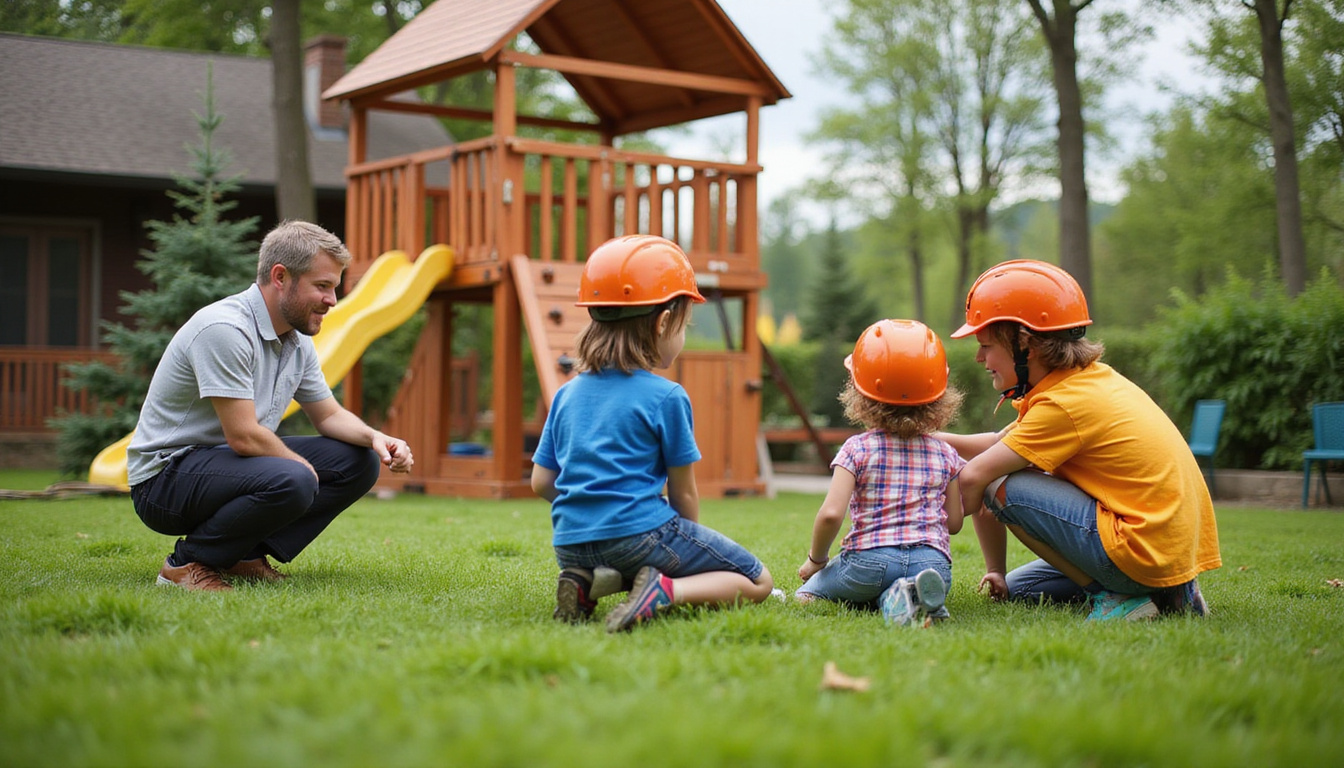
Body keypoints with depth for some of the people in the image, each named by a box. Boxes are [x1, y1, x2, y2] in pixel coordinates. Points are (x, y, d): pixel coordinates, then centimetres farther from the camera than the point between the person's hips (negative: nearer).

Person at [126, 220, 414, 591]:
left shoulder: (297, 341, 6)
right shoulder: (224, 328, -24)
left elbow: (329, 415, 15)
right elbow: (244, 436, -26)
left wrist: (375, 438, -5)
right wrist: (301, 466, -10)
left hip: (233, 461, 9)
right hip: (165, 475, -9)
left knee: (358, 463, 1)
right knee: (291, 482, -35)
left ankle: (245, 554, 0)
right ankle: (190, 561, -12)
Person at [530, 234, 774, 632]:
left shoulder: (567, 394, 10)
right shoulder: (666, 398, -7)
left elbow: (541, 482, 11)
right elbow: (684, 493, -1)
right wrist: (690, 548, 14)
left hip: (570, 545, 7)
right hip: (639, 534, -6)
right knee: (757, 581, 6)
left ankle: (585, 581, 6)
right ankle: (666, 590, -19)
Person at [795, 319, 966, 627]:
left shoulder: (857, 449, 0)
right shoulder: (945, 454, 11)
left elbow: (831, 513, -10)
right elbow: (954, 523, 14)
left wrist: (816, 559, 7)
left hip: (869, 559, -3)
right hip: (933, 561, 3)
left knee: (806, 594, 18)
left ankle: (894, 597, -12)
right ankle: (911, 594, -8)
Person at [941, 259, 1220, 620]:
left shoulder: (1065, 404, -17)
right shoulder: (1092, 377, 11)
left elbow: (973, 477, -17)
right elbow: (1002, 443, 19)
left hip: (1147, 553, -10)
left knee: (999, 485, -12)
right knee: (1016, 590, 20)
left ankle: (1118, 597, -6)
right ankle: (1173, 593, 12)